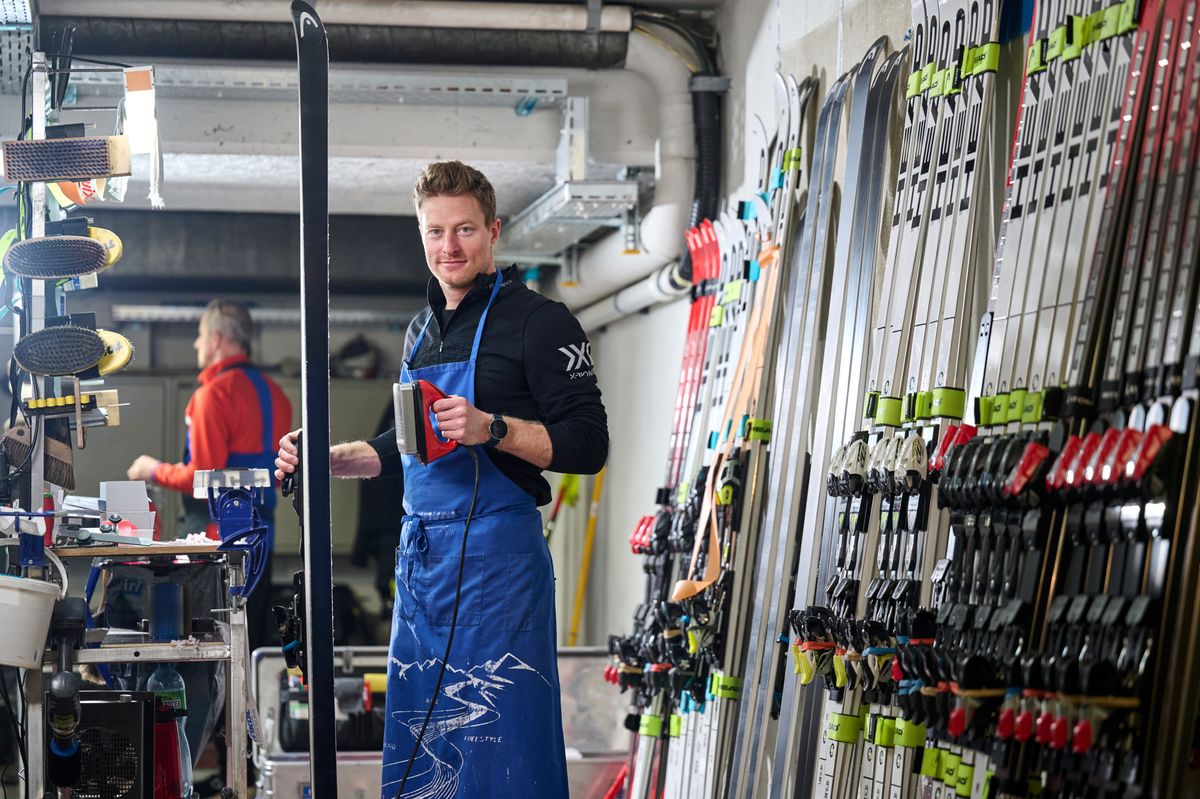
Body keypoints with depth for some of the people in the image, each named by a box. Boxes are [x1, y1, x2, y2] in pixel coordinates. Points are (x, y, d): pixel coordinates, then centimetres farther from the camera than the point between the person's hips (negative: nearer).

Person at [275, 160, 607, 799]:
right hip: (419, 553, 8)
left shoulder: (537, 321, -6)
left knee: (500, 744, -6)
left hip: (494, 553, -8)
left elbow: (587, 445, -12)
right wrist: (326, 458, 13)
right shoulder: (422, 331, 18)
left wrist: (491, 429, -24)